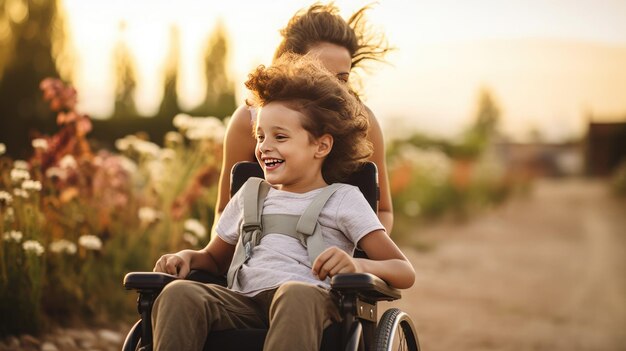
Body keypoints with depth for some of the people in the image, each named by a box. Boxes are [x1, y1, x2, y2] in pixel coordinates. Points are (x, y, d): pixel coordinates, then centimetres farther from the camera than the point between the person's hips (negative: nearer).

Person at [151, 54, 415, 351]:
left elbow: (404, 273, 6)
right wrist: (188, 257, 14)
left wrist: (357, 265, -17)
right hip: (244, 302, 4)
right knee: (178, 293, -28)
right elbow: (215, 259, 40)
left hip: (311, 302, -3)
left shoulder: (344, 199, 15)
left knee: (296, 293, -41)